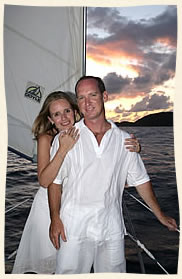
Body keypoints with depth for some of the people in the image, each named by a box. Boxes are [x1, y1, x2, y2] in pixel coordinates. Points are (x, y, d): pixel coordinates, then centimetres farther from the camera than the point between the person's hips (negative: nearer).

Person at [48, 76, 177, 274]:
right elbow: (55, 181, 0)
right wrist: (55, 219, -6)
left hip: (112, 228, 2)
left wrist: (160, 215, 12)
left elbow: (141, 180, 9)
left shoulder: (124, 140, 2)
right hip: (74, 227, -1)